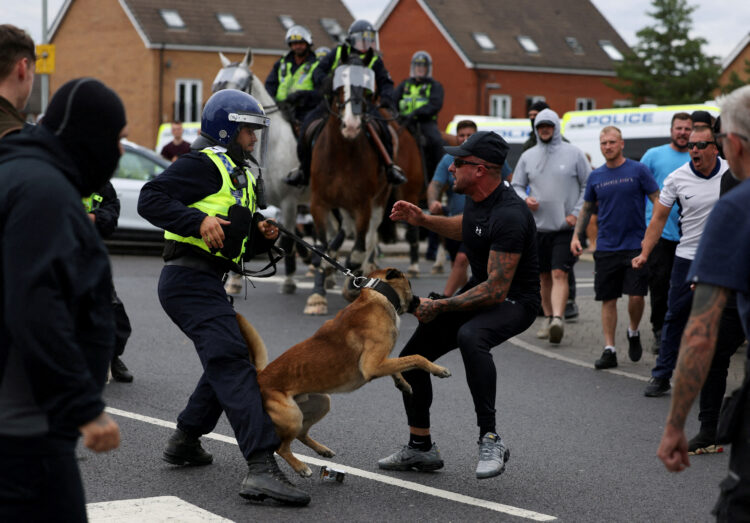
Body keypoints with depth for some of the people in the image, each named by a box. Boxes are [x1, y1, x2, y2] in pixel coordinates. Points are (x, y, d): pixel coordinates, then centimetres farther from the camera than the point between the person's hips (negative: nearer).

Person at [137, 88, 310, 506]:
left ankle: (186, 441, 37)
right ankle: (262, 468, -31)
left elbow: (240, 248, 28)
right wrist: (199, 220, -28)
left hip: (208, 284, 11)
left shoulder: (240, 177, 24)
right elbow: (151, 199, -18)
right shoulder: (204, 165, -6)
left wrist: (262, 235, 7)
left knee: (226, 362, 23)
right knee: (232, 364, -21)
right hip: (190, 279, -11)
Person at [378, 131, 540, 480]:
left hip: (514, 300, -9)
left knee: (470, 336, -41)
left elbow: (496, 290, -32)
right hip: (481, 289, 9)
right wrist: (423, 220, 10)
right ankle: (421, 447, 22)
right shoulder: (476, 198, -1)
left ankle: (490, 440, -32)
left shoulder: (509, 216, -30)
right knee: (412, 356, 6)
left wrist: (439, 307, -27)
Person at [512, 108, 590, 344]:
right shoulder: (528, 156, 9)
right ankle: (548, 318, 24)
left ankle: (558, 318, -25)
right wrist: (525, 199, -7)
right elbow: (516, 186, 15)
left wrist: (576, 213, -8)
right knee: (545, 276, 11)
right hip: (538, 227, 4)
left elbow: (588, 185, 2)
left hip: (566, 227, -4)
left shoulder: (573, 153, 0)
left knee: (559, 274, -15)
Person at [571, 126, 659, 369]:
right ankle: (609, 350, 8)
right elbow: (586, 208, 19)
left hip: (635, 245, -3)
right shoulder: (595, 176, 9)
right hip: (606, 247, 3)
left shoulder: (638, 170, -2)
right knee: (608, 299, 3)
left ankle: (633, 333, 19)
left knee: (636, 296, -9)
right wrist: (576, 235, 9)